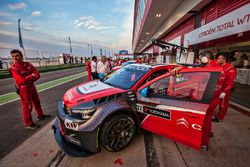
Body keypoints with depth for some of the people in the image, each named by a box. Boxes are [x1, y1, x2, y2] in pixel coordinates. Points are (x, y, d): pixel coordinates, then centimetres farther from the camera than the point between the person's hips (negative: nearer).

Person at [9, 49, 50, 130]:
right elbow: (21, 80, -25)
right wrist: (32, 76, -13)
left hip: (32, 86, 6)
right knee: (27, 106, 0)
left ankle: (40, 115, 37)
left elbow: (37, 74, -5)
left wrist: (28, 79, -18)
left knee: (37, 102, 19)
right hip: (23, 89, -6)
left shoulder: (28, 64, 3)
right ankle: (28, 123, 12)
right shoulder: (13, 68, -13)